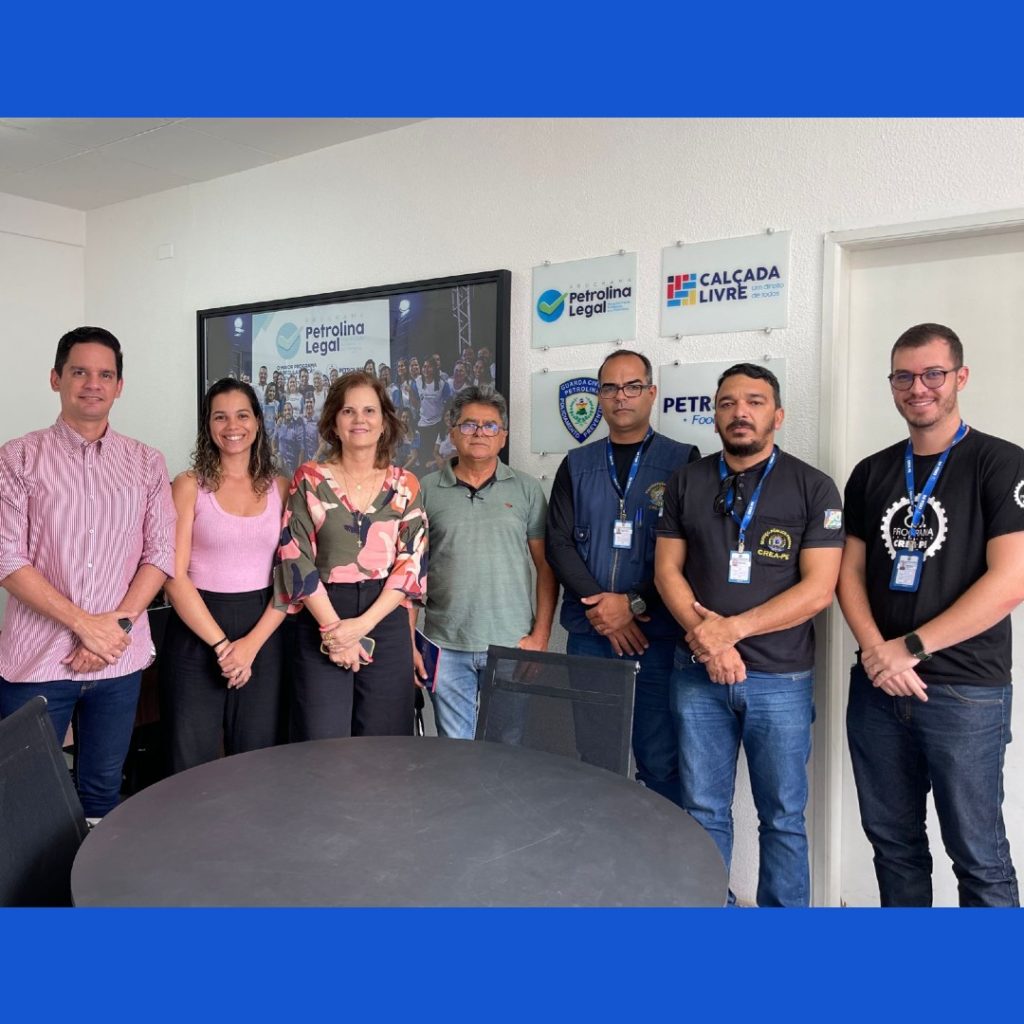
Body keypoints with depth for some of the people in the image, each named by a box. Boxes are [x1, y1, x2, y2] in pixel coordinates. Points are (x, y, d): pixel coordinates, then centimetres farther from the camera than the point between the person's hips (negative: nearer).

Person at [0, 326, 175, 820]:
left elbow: (161, 553, 2)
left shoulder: (146, 463, 5)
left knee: (102, 792, 14)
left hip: (120, 659, 2)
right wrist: (85, 623, -15)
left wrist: (118, 623, -11)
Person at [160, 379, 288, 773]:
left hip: (263, 630, 2)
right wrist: (221, 644, -12)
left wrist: (252, 643, -8)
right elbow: (175, 576, -8)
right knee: (192, 762, 7)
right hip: (197, 629, -2)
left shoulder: (278, 487, 5)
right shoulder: (189, 486, -2)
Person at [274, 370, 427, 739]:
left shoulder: (405, 485, 5)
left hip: (387, 623, 2)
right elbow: (296, 559, -5)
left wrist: (362, 623, -12)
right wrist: (333, 626, -13)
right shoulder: (310, 479, 1)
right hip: (322, 623, -1)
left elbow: (412, 562, -1)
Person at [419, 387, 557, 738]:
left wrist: (540, 635, -3)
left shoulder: (526, 489, 4)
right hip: (447, 647, 0)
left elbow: (546, 567, 4)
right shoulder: (427, 491, 4)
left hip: (513, 644, 0)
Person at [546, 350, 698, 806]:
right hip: (588, 633, 3)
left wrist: (633, 604, -13)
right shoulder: (577, 465, 11)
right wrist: (599, 606, -10)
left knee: (660, 763, 1)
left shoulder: (683, 461, 3)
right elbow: (559, 544, 3)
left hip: (657, 635, -2)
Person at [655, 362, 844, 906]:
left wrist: (732, 628, -15)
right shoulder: (686, 482, 7)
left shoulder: (813, 488, -2)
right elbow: (667, 570, 4)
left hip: (781, 677, -2)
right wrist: (704, 637, -12)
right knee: (703, 811, 10)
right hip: (698, 674, 2)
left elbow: (817, 589, -8)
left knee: (782, 816, 9)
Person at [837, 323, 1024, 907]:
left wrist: (910, 648, -15)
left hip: (966, 692, -4)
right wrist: (876, 651, -9)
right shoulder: (871, 473, 10)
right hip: (877, 687, 5)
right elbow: (850, 571, 9)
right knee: (893, 841, 15)